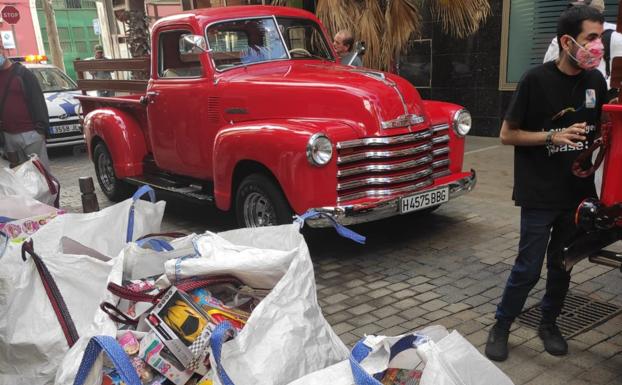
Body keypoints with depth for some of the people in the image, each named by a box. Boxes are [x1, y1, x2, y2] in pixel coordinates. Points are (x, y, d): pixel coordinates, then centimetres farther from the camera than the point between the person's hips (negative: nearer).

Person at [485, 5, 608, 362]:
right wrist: (552, 136, -21)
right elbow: (507, 135, -9)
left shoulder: (596, 81, 3)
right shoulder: (536, 80, -12)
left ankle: (549, 323, 35)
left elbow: (600, 128, 17)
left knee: (562, 265, 15)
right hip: (540, 194, -5)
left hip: (578, 192, 5)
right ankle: (501, 326, 20)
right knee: (528, 268, 0)